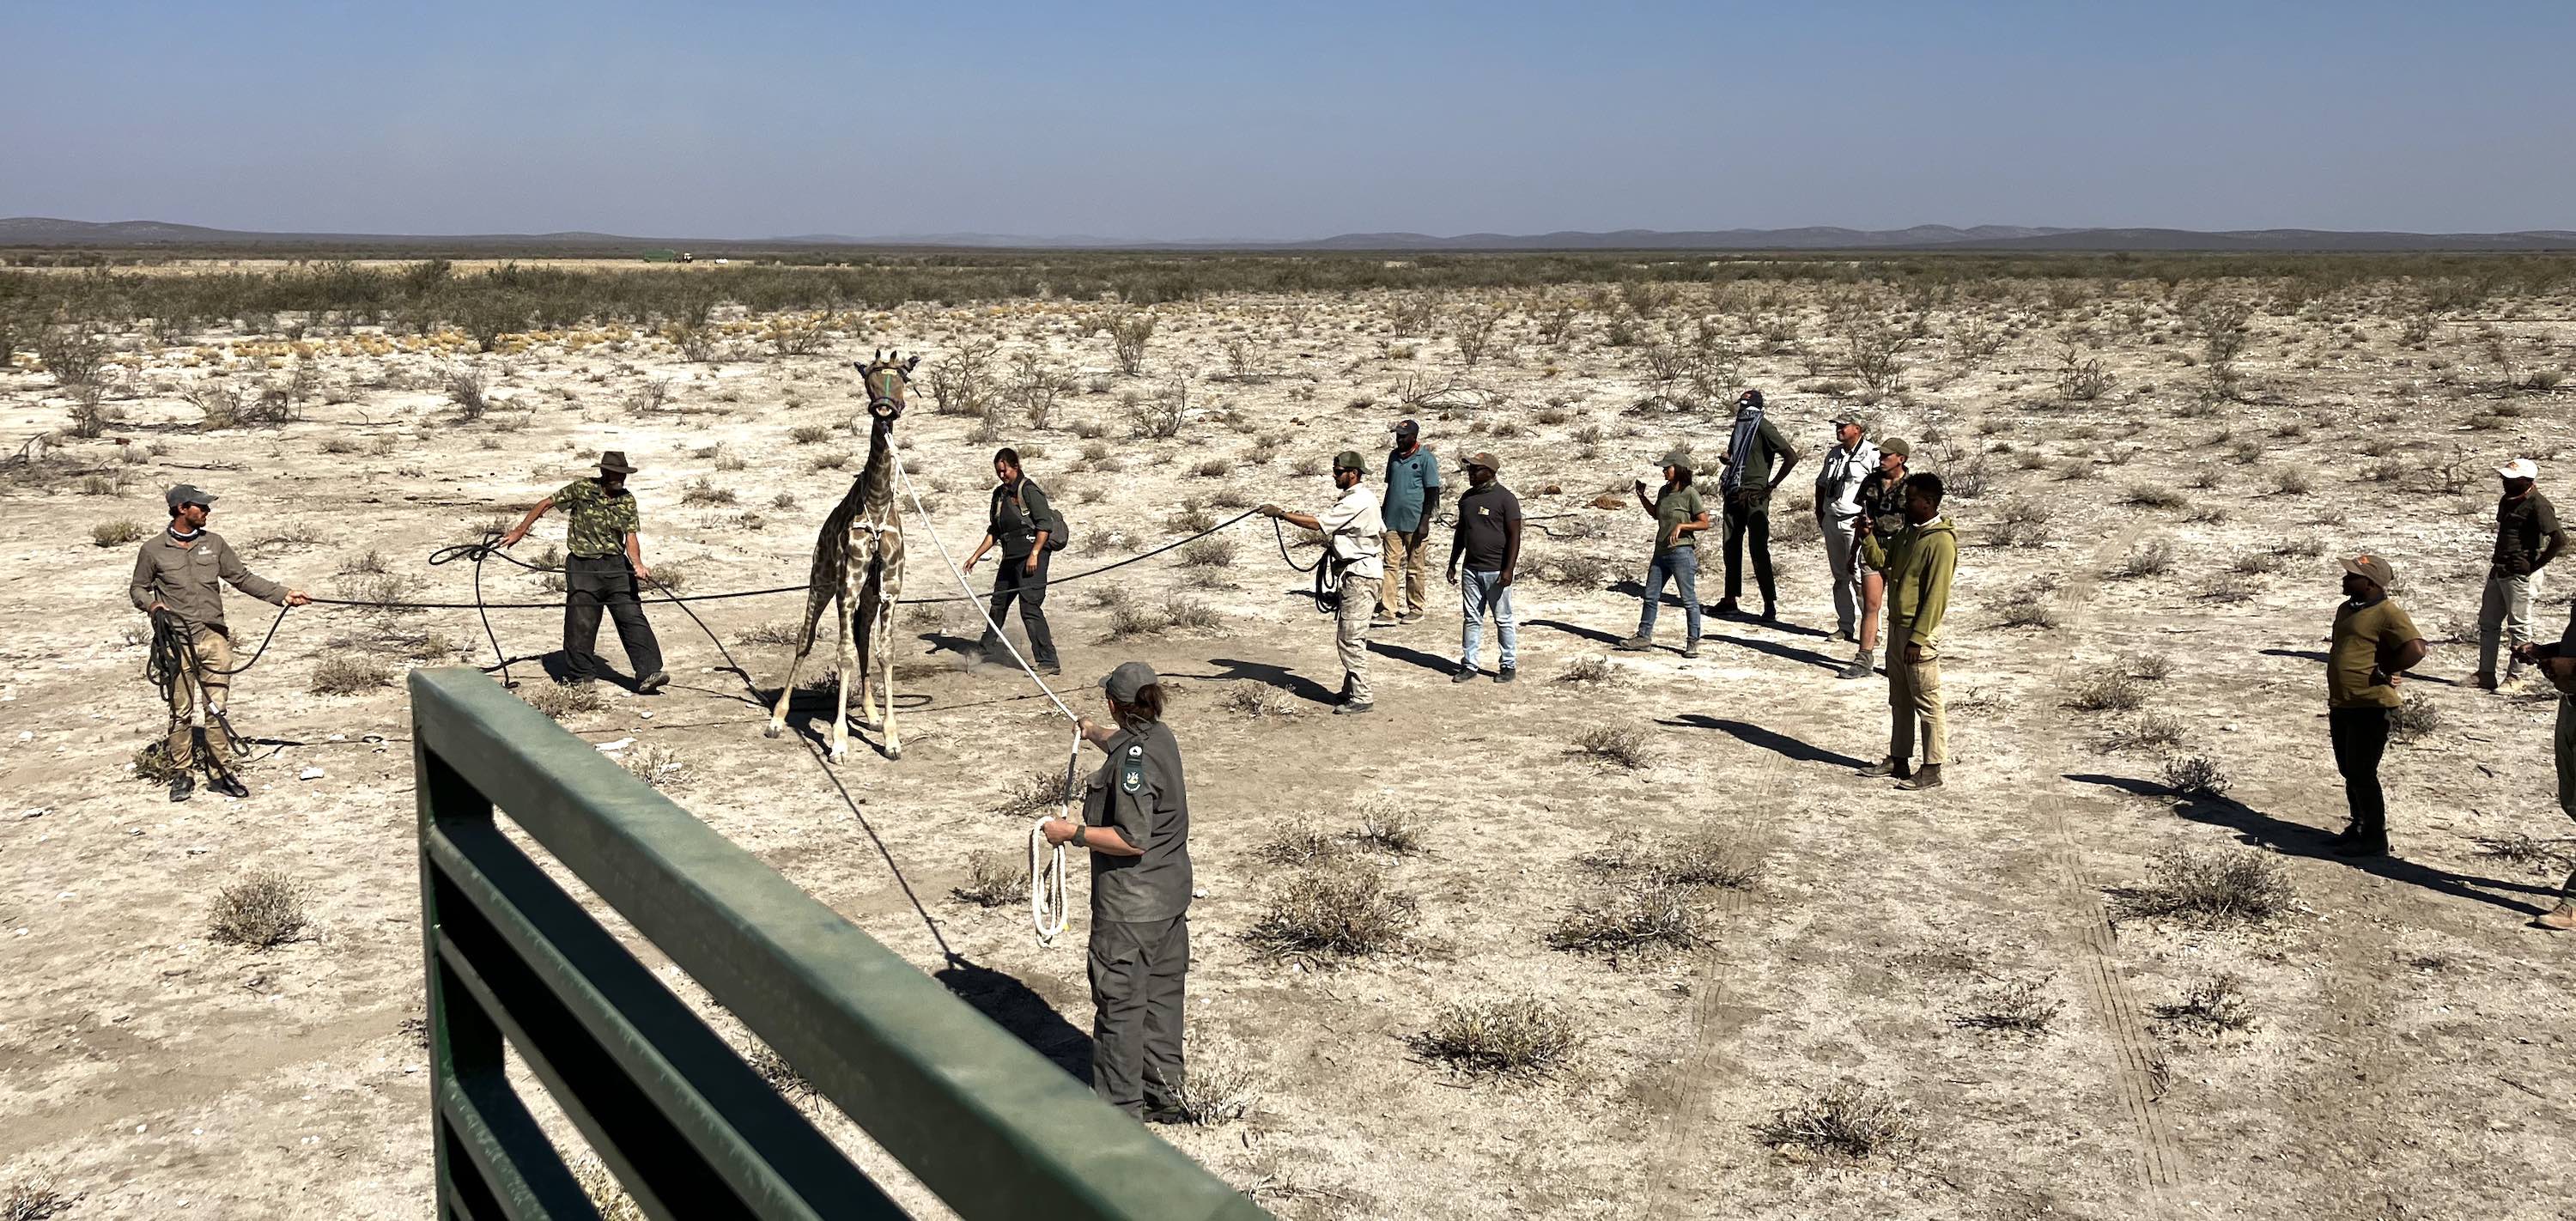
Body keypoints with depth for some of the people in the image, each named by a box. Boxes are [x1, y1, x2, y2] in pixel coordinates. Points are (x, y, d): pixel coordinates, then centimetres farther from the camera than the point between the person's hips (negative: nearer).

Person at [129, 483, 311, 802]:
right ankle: (181, 774, 15)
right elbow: (138, 589, 11)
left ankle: (218, 773, 10)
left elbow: (243, 578, 11)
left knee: (217, 708, 3)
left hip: (215, 638, 3)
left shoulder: (214, 543, 9)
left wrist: (283, 594, 2)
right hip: (178, 641, -3)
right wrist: (153, 605, -10)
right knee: (181, 711, 2)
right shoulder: (153, 549, 1)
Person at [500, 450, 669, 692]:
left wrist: (637, 565, -19)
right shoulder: (582, 489, -3)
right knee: (581, 623, 0)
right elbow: (546, 504, 6)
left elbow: (631, 535, -1)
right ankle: (581, 677, 15)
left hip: (616, 565, 3)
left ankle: (648, 673, -9)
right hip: (583, 566, -2)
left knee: (633, 617, -6)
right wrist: (519, 531, 7)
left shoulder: (628, 500, 6)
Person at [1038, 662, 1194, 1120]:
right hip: (1171, 896, 10)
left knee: (1119, 1004, 1)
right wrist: (1094, 733, 51)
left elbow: (1133, 839, -27)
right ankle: (1163, 1094, 29)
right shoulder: (1161, 737, 4)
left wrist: (1073, 833, -20)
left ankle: (1121, 1112, 9)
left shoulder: (1133, 760, -23)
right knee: (1163, 995, 18)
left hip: (1130, 906, -9)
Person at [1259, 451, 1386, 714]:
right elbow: (1383, 532, 24)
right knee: (1347, 636, 16)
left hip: (1359, 576, -11)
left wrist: (1281, 514, -21)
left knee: (1351, 638, -10)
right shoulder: (1357, 498, 15)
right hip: (1352, 574, 11)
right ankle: (1351, 689, 24)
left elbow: (1317, 523, -24)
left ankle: (1362, 698, -7)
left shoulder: (1357, 502, -19)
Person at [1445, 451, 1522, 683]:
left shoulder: (1506, 498, -8)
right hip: (1471, 568, 6)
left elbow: (1514, 536, -11)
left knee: (1503, 620, 2)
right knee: (1471, 619, 7)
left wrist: (1508, 570, -17)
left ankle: (1509, 666, 11)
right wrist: (1452, 564, 17)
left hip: (1496, 571, -6)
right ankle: (1469, 665, 13)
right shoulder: (1467, 498, 11)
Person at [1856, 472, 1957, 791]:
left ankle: (1932, 770, 5)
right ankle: (1898, 759, 26)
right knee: (1899, 699, 16)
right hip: (1897, 625, 9)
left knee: (1927, 702, -1)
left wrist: (1917, 638, -21)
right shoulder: (1908, 532, 10)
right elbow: (1880, 560, 17)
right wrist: (1868, 536, -2)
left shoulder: (1941, 541, -18)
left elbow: (1935, 596, -20)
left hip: (1919, 630, -9)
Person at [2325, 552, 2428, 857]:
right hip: (2342, 705, 9)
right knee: (2349, 772, 17)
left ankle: (2374, 839, 2)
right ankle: (2358, 827, 29)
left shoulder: (2387, 613, -15)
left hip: (2371, 707, -9)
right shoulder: (2346, 609, 15)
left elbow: (2415, 649, -25)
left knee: (2362, 774, -7)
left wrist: (2382, 673, -15)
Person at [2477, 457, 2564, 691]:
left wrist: (2535, 565, -16)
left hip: (2520, 575, -9)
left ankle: (2514, 677, 5)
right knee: (2488, 623, 11)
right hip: (2499, 571, 9)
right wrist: (2497, 562, 16)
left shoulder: (2538, 505, -15)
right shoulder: (2507, 501, 12)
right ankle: (2486, 675, 16)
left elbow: (2560, 540, -22)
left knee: (2519, 626, -2)